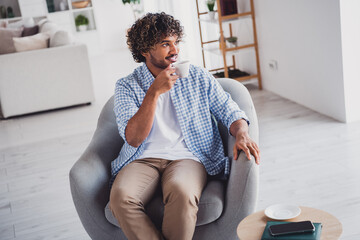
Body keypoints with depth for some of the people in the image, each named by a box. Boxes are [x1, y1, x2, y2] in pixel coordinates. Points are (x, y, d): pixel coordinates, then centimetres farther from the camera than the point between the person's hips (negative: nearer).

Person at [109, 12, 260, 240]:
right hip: (143, 159, 1)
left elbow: (230, 111, 11)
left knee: (182, 192, -36)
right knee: (121, 196, -32)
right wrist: (154, 92, -15)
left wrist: (242, 134, -13)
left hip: (187, 157, 0)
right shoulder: (126, 87, 7)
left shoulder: (199, 77, 12)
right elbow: (133, 138, -6)